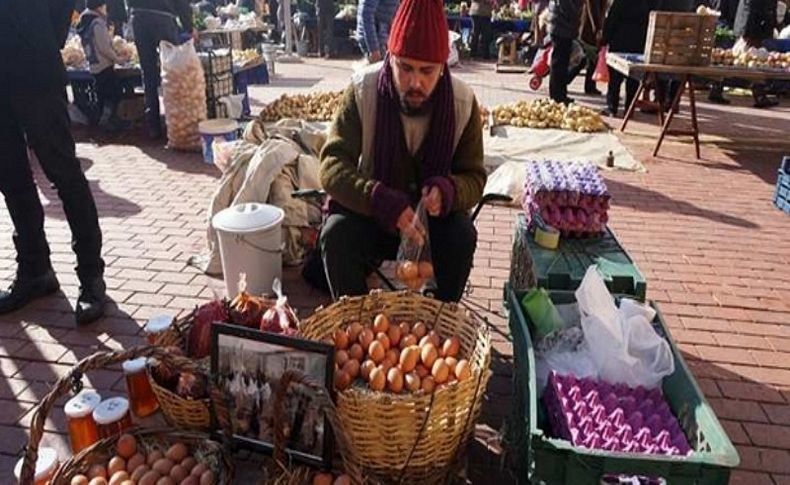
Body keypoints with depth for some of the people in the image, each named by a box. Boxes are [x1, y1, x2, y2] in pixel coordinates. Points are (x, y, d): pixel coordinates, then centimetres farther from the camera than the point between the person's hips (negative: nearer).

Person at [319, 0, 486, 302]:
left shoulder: (463, 102, -13)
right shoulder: (363, 91, -17)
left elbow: (474, 177, -6)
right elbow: (332, 165, -21)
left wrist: (448, 191, -32)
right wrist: (384, 202, -40)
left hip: (435, 212, 1)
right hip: (370, 209, 0)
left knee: (463, 236, -28)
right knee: (336, 234, -29)